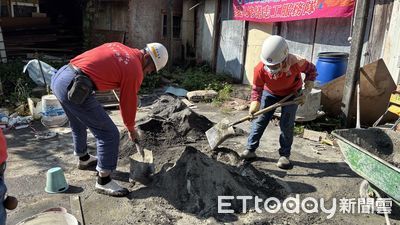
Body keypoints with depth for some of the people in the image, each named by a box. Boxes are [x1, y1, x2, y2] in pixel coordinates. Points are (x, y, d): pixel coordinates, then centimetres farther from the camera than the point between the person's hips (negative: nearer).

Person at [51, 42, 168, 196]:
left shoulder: (118, 46, 16)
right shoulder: (135, 71, -5)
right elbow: (128, 104, 3)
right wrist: (131, 130, 20)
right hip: (74, 89, -10)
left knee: (78, 125, 31)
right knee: (109, 134, 0)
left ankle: (83, 159, 54)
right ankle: (103, 181, 11)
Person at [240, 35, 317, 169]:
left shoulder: (296, 63, -35)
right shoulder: (260, 69, -32)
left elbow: (311, 70, -14)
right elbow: (257, 89, -20)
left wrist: (306, 92, -20)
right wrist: (254, 105, -37)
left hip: (291, 94, -1)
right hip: (270, 93, 2)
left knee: (286, 124, -6)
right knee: (260, 120, -1)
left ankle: (284, 155, 7)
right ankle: (250, 149, 11)